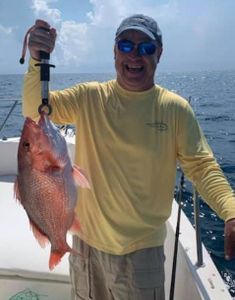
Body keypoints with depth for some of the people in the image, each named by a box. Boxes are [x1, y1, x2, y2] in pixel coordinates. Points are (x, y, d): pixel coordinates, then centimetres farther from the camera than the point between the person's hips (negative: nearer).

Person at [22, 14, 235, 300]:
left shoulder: (176, 108, -11)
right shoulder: (89, 97, -6)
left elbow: (201, 166, -11)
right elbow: (35, 110, -12)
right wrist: (37, 61, -29)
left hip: (141, 248, -2)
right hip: (86, 238, 3)